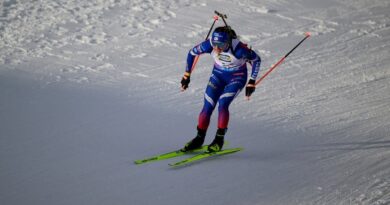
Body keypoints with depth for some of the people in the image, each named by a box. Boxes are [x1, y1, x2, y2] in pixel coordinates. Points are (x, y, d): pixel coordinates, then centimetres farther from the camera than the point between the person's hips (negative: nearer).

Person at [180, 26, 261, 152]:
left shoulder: (238, 49, -35)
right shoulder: (209, 45, -26)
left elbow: (256, 60, -18)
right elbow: (192, 53, -7)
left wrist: (251, 83, -16)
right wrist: (187, 75, -3)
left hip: (237, 77, -3)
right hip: (218, 75, 3)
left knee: (222, 104, -22)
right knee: (207, 107, -6)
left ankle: (219, 139, -7)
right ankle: (199, 139, 11)